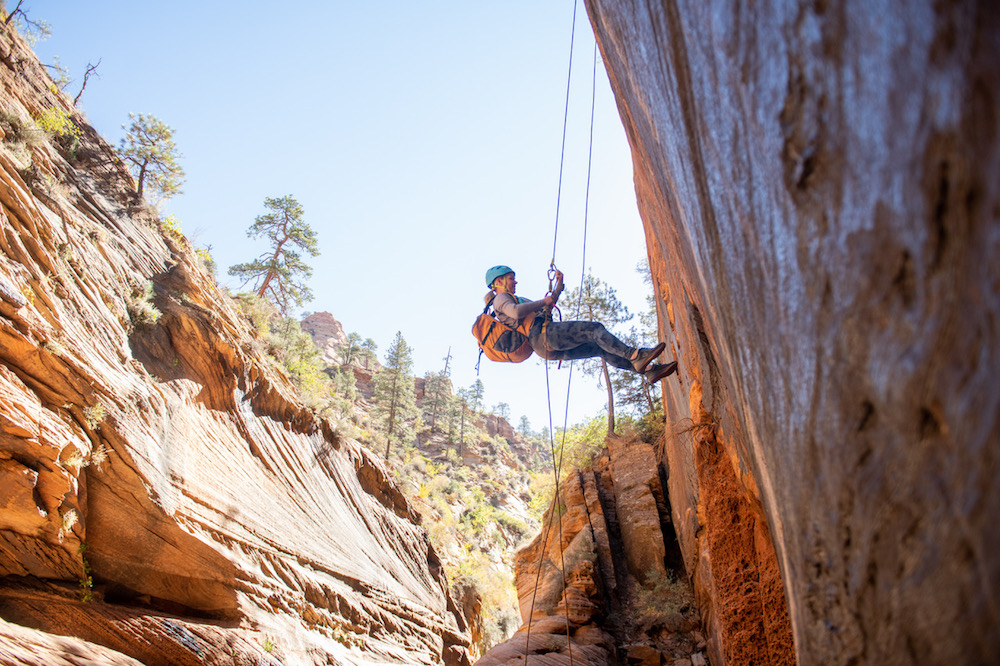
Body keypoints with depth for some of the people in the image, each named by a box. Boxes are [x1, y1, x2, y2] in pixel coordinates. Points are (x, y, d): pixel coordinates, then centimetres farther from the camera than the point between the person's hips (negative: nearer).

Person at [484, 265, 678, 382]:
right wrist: (542, 302, -8)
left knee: (601, 347, 0)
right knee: (594, 328, -21)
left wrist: (559, 285, 32)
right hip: (543, 335, -10)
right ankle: (635, 355, -32)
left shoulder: (517, 300, 36)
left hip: (553, 349, 10)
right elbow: (516, 312, -20)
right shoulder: (501, 299, 5)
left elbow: (547, 306, 41)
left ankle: (649, 370, -7)